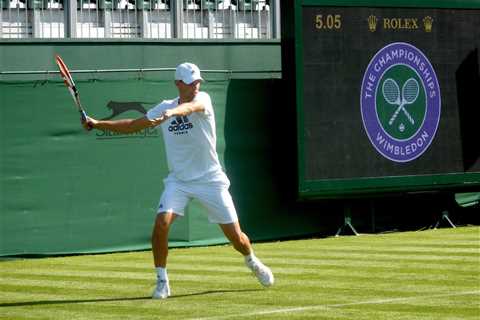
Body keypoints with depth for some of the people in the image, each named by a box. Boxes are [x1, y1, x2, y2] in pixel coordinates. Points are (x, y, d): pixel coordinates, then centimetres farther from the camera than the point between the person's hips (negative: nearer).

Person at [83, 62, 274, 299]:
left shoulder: (203, 99, -10)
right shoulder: (163, 108, 2)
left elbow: (190, 107, -34)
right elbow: (132, 126, 10)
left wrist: (171, 112, -55)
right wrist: (97, 124, 1)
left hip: (210, 180, -2)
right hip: (179, 181, 2)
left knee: (235, 236, 3)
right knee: (161, 223, -22)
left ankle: (252, 262, 38)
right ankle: (162, 281, -7)